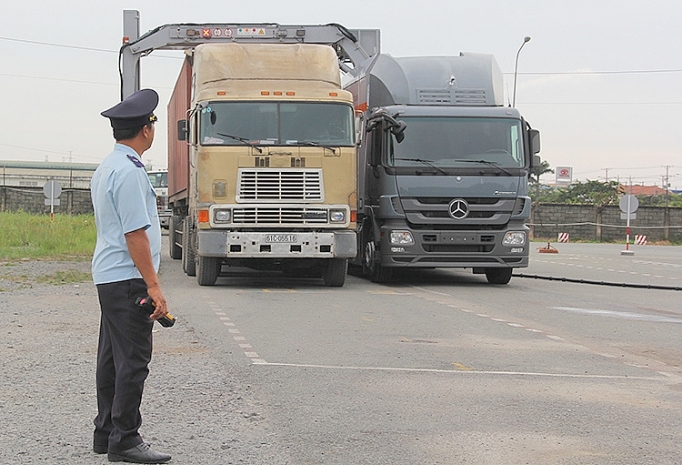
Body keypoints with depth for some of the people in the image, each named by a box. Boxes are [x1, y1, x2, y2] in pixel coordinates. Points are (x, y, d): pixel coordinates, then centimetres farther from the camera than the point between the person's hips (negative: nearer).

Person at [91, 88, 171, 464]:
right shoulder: (129, 171, -17)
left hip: (108, 277, 10)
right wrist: (153, 285, -20)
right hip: (128, 278, -10)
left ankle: (105, 433, 21)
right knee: (133, 361, -6)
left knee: (111, 357, 14)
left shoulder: (106, 168, 15)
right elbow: (135, 234, -21)